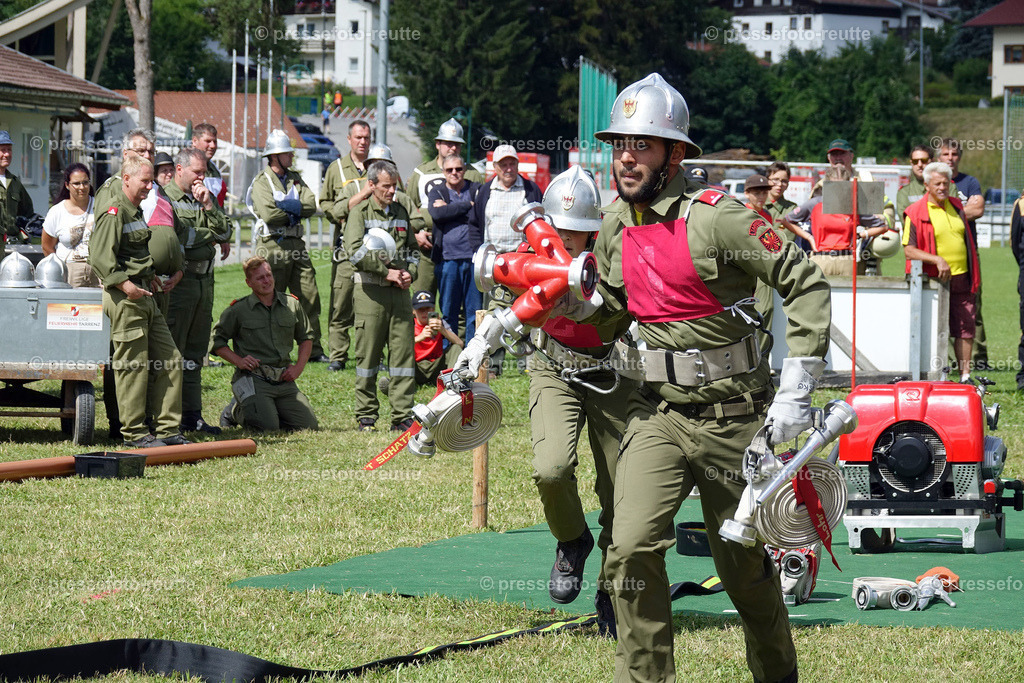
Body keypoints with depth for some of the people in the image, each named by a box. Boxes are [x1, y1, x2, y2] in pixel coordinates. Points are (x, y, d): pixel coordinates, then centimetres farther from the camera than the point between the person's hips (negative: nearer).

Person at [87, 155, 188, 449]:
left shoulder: (136, 212, 19)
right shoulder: (114, 212, -12)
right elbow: (100, 256, -21)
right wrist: (124, 285, -25)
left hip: (143, 295, 10)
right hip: (124, 297, -10)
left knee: (169, 361, 9)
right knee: (133, 366, -5)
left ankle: (167, 430, 14)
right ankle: (134, 433, 3)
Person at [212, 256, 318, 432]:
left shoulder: (292, 305, 11)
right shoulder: (238, 310, 0)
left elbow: (306, 338, 23)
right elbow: (216, 340, 6)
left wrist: (299, 367, 8)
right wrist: (238, 361, -9)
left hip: (284, 379, 4)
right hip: (253, 379, -4)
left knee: (309, 425, -7)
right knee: (268, 427, -23)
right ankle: (235, 410, 10)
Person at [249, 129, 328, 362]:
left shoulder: (295, 179, 15)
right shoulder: (261, 182, -5)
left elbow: (311, 205, 1)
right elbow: (269, 214, -19)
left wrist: (287, 206, -12)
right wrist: (295, 211, -6)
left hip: (296, 244, 6)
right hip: (273, 245, -6)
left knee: (309, 297, 4)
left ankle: (313, 350, 10)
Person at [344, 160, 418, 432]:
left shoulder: (401, 212, 16)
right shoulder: (360, 213, -1)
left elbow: (412, 249, 25)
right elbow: (355, 252, -13)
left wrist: (408, 274, 5)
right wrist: (387, 272, -11)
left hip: (399, 291, 5)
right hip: (370, 291, -5)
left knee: (403, 354, 0)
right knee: (367, 355, -1)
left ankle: (403, 415, 3)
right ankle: (366, 417, 6)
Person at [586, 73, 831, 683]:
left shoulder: (714, 217, -15)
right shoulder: (615, 227, 5)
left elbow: (807, 285, -15)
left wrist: (795, 394, -17)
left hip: (732, 418, -4)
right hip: (657, 413, 4)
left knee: (744, 563, 10)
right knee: (633, 548, -16)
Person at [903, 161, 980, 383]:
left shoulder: (956, 206, 13)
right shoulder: (915, 212, -5)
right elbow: (909, 249, -11)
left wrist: (974, 278, 22)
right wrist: (937, 260, -23)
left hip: (961, 280, 5)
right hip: (934, 281, -5)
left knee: (965, 329, 5)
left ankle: (965, 375, 11)